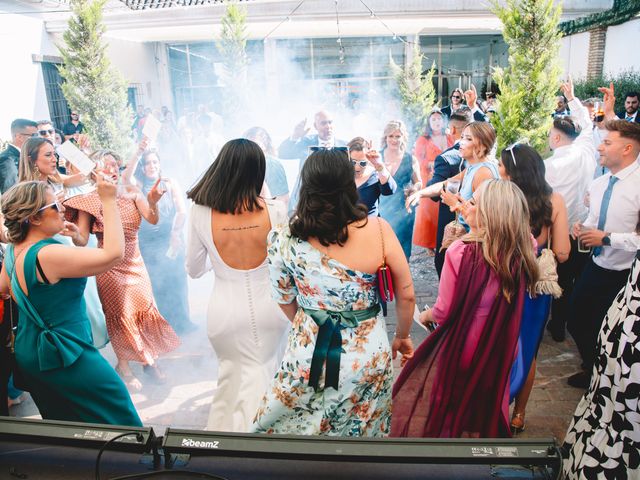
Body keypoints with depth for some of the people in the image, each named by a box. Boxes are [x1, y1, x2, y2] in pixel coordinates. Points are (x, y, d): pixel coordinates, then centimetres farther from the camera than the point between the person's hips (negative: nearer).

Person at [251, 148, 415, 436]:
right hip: (369, 354, 1)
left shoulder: (284, 239, -13)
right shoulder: (378, 230, -16)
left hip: (309, 350, 0)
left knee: (290, 426, 24)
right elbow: (407, 295, -5)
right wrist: (402, 336, 14)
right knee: (363, 432, 23)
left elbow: (285, 301, 3)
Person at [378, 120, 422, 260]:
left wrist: (414, 188, -11)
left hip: (403, 209, 1)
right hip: (381, 208, 0)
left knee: (402, 246, 4)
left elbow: (418, 182, 12)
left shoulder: (411, 159, 3)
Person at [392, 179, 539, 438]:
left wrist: (426, 315, 4)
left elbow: (444, 311, -20)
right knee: (486, 409, 28)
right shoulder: (522, 253, -14)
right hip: (499, 354, 5)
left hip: (459, 348, -5)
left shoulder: (461, 251, -27)